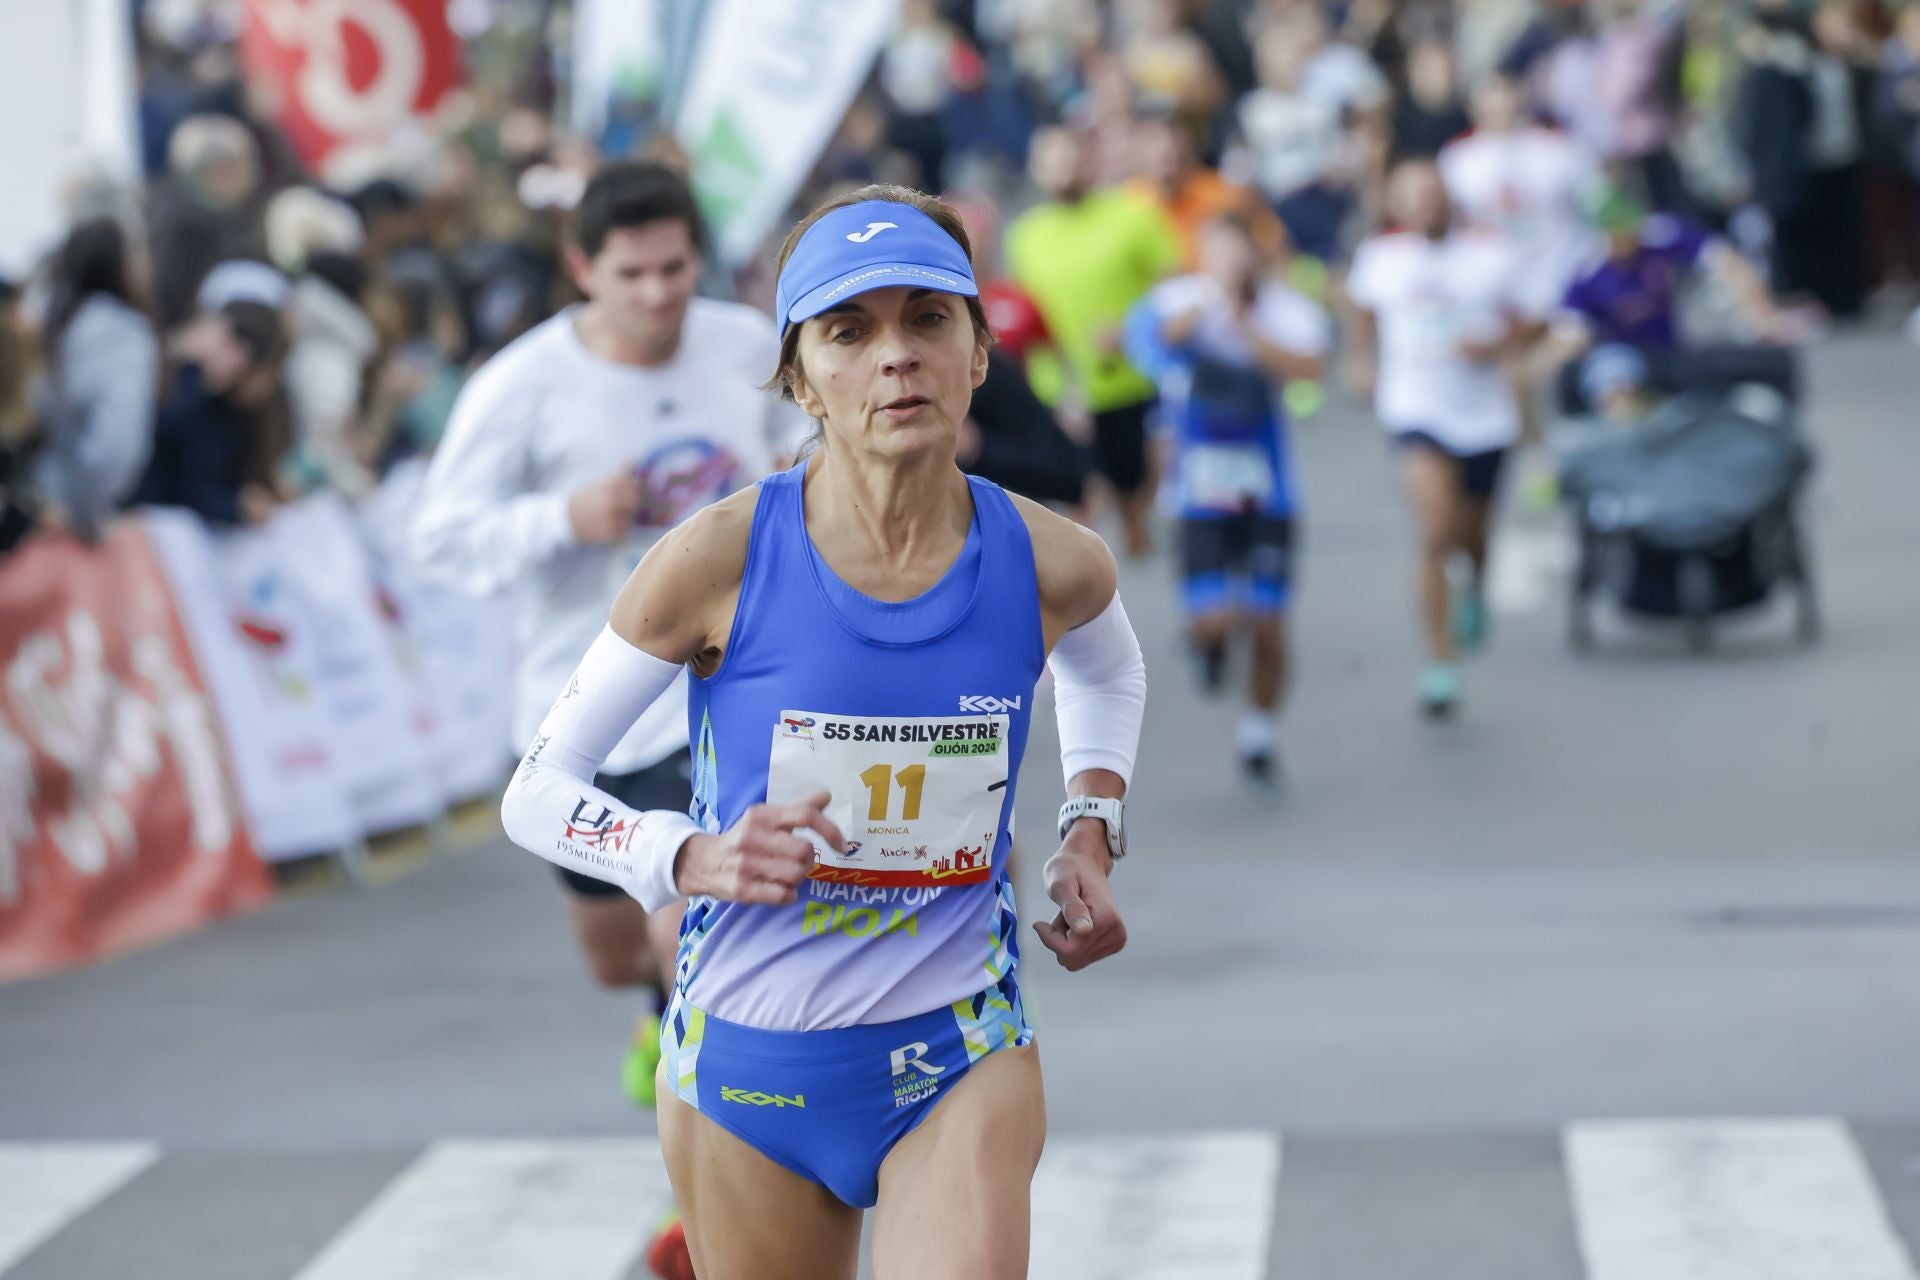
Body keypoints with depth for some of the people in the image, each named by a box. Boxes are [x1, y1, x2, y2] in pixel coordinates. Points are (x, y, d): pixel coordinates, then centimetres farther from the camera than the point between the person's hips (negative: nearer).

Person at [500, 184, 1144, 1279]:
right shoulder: (718, 562, -15)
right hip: (748, 1066, 0)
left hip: (962, 1063, 0)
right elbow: (537, 792, -6)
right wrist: (694, 859, -23)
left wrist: (1093, 835, 5)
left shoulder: (1049, 567, -7)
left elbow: (1108, 667, 20)